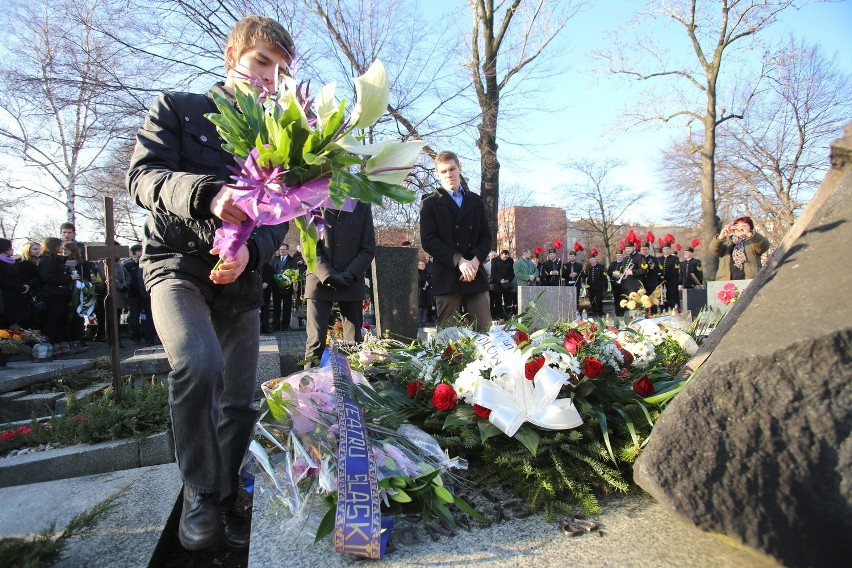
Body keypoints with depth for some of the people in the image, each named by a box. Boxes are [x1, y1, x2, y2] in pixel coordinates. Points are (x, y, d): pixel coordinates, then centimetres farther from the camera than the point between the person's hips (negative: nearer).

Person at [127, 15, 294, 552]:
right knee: (199, 364, -30)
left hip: (240, 277, 4)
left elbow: (279, 215, 1)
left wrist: (250, 250, -21)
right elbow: (143, 175, -11)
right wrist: (206, 192, -32)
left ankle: (230, 502, 26)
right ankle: (200, 493, -6)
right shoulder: (178, 108, 3)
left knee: (239, 402, 5)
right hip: (178, 263, -3)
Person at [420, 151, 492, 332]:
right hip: (447, 278, -3)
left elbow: (486, 236, 13)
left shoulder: (476, 201, 18)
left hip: (476, 275, 3)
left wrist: (476, 260, -7)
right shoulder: (430, 203, 6)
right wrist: (459, 261, -14)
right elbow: (428, 241, -5)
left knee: (484, 330, 0)